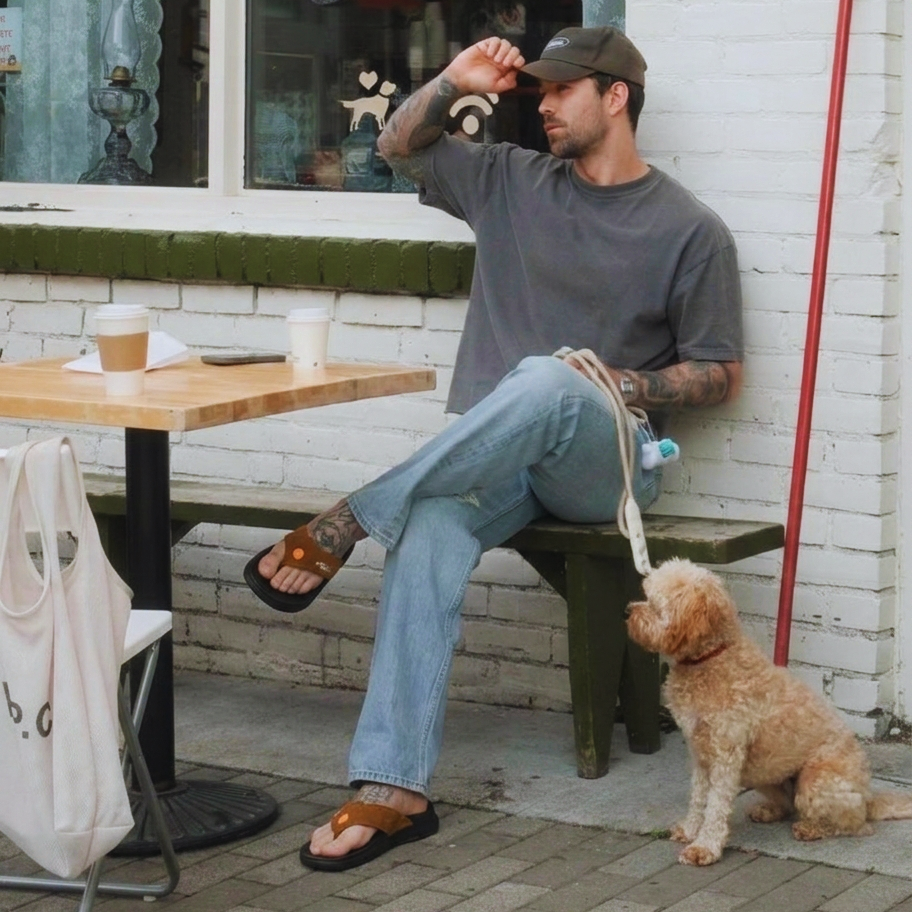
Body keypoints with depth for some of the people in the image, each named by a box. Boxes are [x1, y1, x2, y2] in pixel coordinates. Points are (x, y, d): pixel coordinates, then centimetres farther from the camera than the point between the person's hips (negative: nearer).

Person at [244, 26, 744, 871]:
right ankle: (394, 789, -38)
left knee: (546, 381, -40)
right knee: (427, 534, -33)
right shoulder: (511, 180, 14)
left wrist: (626, 384, -13)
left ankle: (345, 524, -32)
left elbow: (720, 374, 4)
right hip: (492, 453, 3)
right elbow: (398, 146, 22)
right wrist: (453, 82, 4)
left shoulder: (689, 229, 2)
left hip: (602, 458, -3)